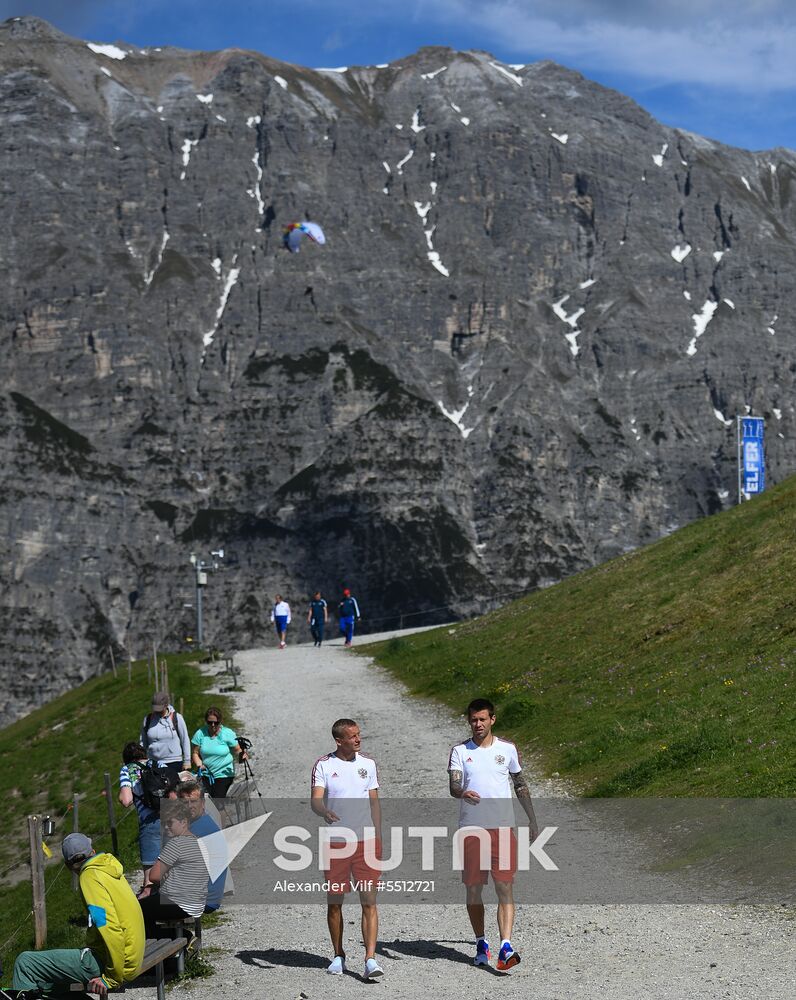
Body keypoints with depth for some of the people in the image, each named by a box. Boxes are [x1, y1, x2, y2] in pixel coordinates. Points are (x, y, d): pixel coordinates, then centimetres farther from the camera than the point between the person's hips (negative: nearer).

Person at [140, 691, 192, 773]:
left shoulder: (177, 718, -1)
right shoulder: (147, 720, 5)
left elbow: (185, 741, 4)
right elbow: (142, 743, 13)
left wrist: (187, 761, 2)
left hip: (174, 764, -2)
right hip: (153, 764, 2)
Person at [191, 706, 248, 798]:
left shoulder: (228, 734, -2)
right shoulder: (200, 734, 1)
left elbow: (237, 750, 3)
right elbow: (195, 753, 3)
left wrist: (242, 755, -20)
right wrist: (199, 765, -15)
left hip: (224, 774, -2)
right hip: (206, 774, 2)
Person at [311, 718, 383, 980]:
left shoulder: (368, 764, 8)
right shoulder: (323, 765, -1)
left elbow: (374, 802, 14)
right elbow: (315, 800, -10)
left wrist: (377, 838, 9)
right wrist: (325, 812, -33)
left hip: (366, 840, 1)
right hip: (335, 843, -1)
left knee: (369, 900, -7)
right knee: (334, 902, 6)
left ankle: (370, 959, -9)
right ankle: (339, 956, 21)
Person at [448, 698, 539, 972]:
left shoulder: (507, 749, 7)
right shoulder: (460, 751, 4)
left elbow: (521, 785, 17)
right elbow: (453, 786, -8)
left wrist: (532, 820, 16)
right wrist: (463, 793, -31)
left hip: (503, 827, 0)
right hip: (471, 828, 0)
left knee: (505, 887, -11)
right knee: (473, 888, 6)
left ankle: (505, 948, -18)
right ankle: (481, 944, 22)